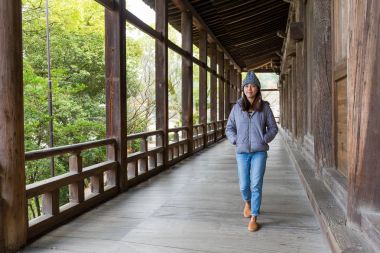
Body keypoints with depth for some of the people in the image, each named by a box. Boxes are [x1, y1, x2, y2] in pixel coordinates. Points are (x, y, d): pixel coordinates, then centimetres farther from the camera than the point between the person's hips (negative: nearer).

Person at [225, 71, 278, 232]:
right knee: (244, 185, 8)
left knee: (256, 185, -5)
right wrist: (236, 141, -5)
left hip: (259, 152, -1)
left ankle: (254, 219, 7)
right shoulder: (237, 107, 2)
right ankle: (247, 202, 42)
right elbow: (229, 128, 9)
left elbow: (273, 128, 5)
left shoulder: (264, 107, -1)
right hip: (242, 152, 2)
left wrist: (264, 140, -7)